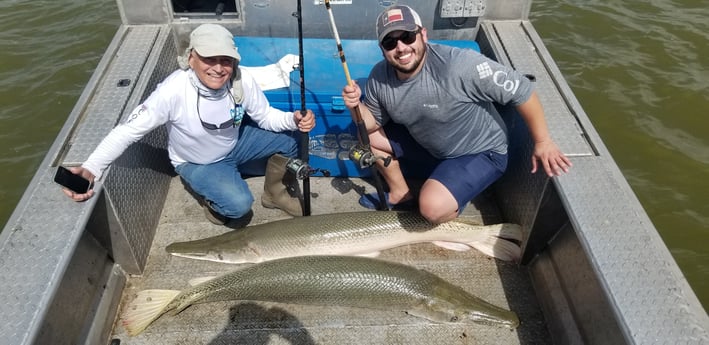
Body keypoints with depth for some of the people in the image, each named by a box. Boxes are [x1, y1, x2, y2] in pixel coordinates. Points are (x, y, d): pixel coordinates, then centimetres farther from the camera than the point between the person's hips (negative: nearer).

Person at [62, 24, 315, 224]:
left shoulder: (243, 80, -23)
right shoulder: (173, 91, -33)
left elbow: (266, 117, -10)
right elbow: (129, 130, -30)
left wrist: (294, 119, -31)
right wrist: (91, 168, -42)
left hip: (236, 143, 4)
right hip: (197, 163, -4)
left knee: (290, 138, -14)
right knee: (238, 204, -27)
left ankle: (274, 192, 11)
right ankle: (212, 197, 10)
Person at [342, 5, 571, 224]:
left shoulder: (457, 65, -33)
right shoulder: (380, 77, -13)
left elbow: (520, 90, -24)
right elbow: (371, 124, 0)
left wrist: (542, 142, -15)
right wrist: (356, 106, -22)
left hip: (479, 152, -6)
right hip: (426, 145, 7)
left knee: (432, 207, -29)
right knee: (369, 137, 3)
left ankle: (451, 201, 8)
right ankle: (400, 194, 17)